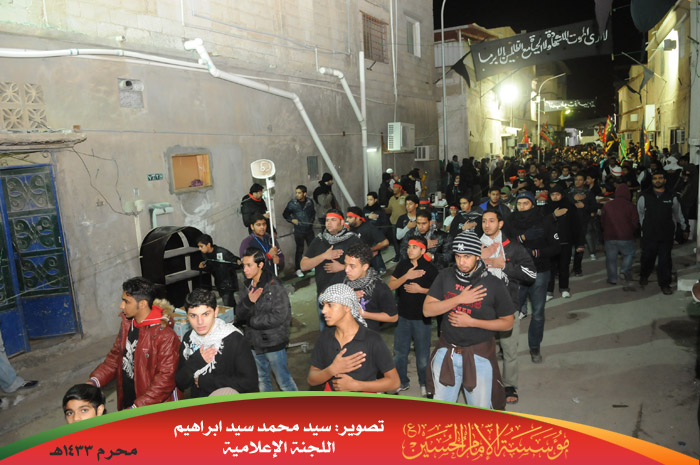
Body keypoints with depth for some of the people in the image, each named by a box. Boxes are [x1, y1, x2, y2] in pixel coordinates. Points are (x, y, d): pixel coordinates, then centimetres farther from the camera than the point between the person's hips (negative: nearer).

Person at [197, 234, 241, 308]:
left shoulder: (222, 252, -21)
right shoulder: (205, 254, 0)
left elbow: (235, 262, -19)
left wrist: (239, 263, -41)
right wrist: (203, 267, -7)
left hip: (228, 283, -7)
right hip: (219, 284, 7)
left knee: (227, 305, -11)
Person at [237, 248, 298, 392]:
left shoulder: (274, 286, -19)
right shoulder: (248, 286, 2)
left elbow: (279, 316, -23)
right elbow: (241, 315, 1)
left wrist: (252, 321, -13)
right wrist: (248, 301, -20)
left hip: (273, 343, -7)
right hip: (256, 342, 7)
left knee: (284, 380, 5)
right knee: (262, 379, 22)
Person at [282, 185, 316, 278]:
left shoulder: (310, 202, 0)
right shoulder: (292, 203, -8)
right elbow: (285, 214, 4)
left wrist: (312, 220, 4)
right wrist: (292, 220, -11)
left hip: (309, 229, 3)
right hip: (299, 231, -3)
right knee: (299, 250, 2)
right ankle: (298, 269, 13)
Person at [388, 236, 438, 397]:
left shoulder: (430, 269, -9)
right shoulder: (402, 265, 1)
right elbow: (390, 286, -5)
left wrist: (421, 289, -17)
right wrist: (406, 276, -19)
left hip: (422, 318, -4)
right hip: (403, 316, 4)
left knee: (422, 353, 7)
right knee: (400, 352, 13)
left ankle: (424, 383, 27)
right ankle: (402, 381, 30)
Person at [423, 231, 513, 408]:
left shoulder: (494, 284, -10)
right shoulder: (445, 276, -3)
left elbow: (507, 322, -3)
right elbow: (427, 310, -7)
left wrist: (471, 322, -14)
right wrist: (459, 299, -18)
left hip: (479, 355, -2)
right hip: (447, 352, 3)